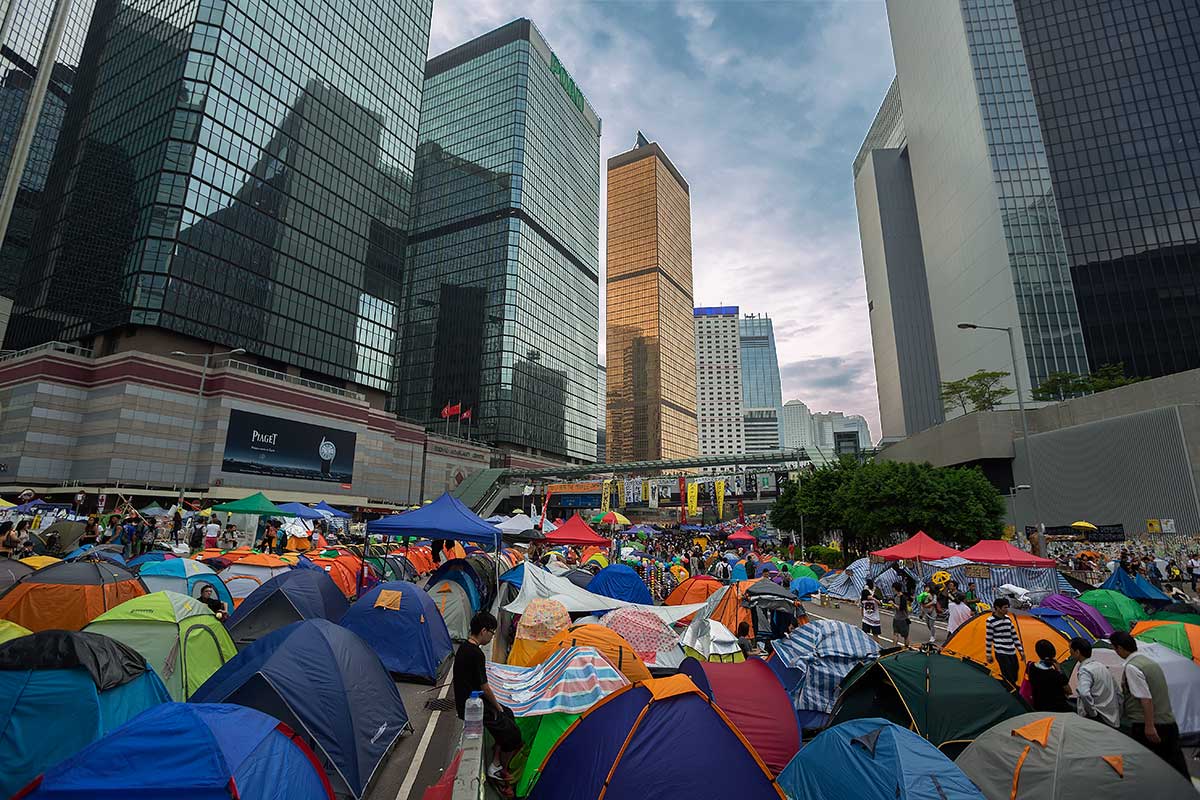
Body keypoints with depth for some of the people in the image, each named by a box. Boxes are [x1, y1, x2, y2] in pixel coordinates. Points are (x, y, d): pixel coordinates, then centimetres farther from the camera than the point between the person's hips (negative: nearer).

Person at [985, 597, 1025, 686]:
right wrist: (989, 655, -2)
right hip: (1000, 653, -6)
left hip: (1012, 652, 6)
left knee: (1014, 676, 9)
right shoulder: (991, 621, -11)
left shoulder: (1007, 618, 8)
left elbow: (1014, 635, 15)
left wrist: (1021, 650, 13)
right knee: (1009, 678, -10)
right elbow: (989, 639, -5)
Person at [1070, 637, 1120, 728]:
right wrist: (1117, 714, 25)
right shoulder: (1102, 666, 13)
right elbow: (1118, 692, 21)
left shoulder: (1085, 670, -15)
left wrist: (1093, 713, -17)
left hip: (1097, 720, -9)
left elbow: (1084, 693, -32)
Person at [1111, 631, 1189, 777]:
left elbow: (1146, 698, -21)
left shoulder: (1131, 667, -16)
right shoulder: (1151, 662, 11)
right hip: (1169, 722, 8)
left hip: (1145, 727, -8)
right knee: (1176, 764, 13)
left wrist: (1149, 726, -18)